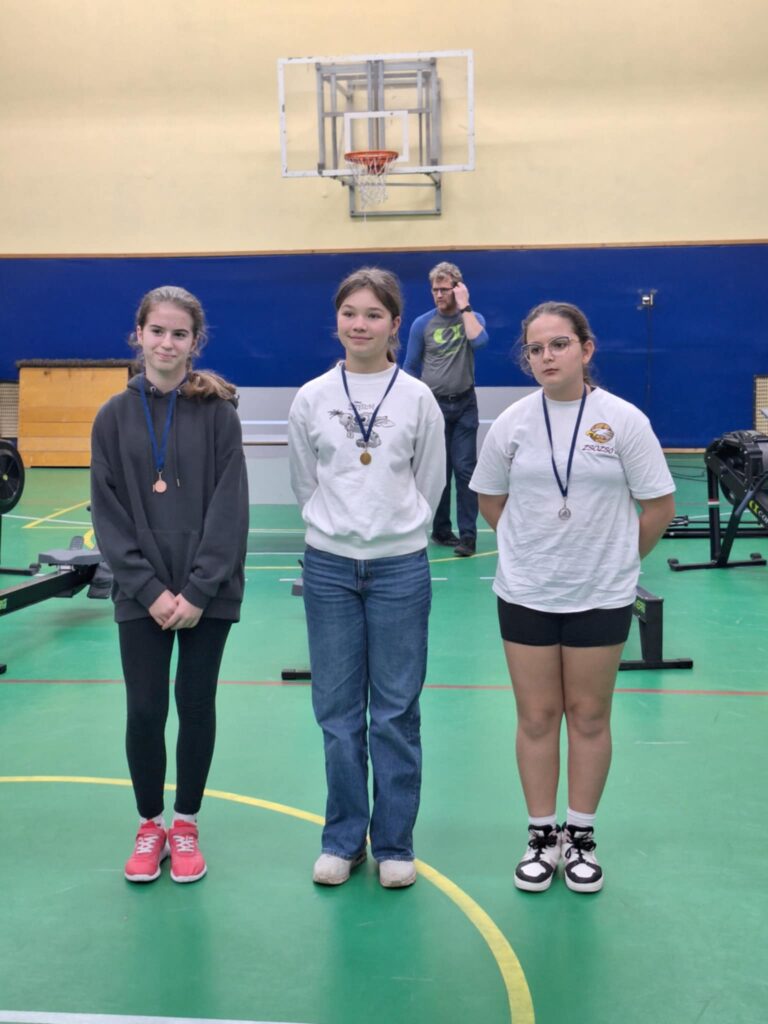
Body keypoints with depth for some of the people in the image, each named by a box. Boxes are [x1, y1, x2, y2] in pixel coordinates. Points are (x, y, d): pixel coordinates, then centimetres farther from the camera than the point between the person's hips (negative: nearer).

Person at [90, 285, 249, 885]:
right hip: (141, 595, 1)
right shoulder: (115, 416, 1)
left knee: (196, 706, 8)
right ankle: (149, 825, 25)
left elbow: (230, 509, -7)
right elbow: (108, 513, -1)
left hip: (207, 593, -1)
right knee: (144, 711, 4)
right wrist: (149, 588, -11)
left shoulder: (218, 413, -3)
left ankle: (186, 825, 26)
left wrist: (198, 590, -14)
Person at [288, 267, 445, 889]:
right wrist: (340, 528, 10)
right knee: (337, 711, 8)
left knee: (396, 712, 5)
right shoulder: (311, 399, 1)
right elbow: (304, 484, 10)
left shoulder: (418, 399, -2)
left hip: (401, 569, -1)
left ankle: (394, 843, 18)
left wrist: (395, 532, 7)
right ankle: (343, 838, 23)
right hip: (328, 567, 2)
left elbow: (430, 486, 6)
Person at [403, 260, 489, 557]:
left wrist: (464, 306, -17)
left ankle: (468, 535, -3)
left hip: (464, 405, -1)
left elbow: (478, 340, -22)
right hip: (433, 405, 1)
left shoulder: (472, 318, 1)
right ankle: (441, 530, 18)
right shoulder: (422, 324, 1)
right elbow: (411, 368, 5)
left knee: (465, 469, -5)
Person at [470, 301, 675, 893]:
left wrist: (616, 559, 5)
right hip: (526, 595, 1)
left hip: (600, 596, -1)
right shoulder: (513, 423, -2)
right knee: (536, 717, 8)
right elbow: (490, 501, 11)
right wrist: (535, 547, 9)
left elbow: (660, 507, -2)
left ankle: (581, 838, 24)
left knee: (589, 716, 9)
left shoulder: (624, 420, -8)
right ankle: (543, 837, 22)